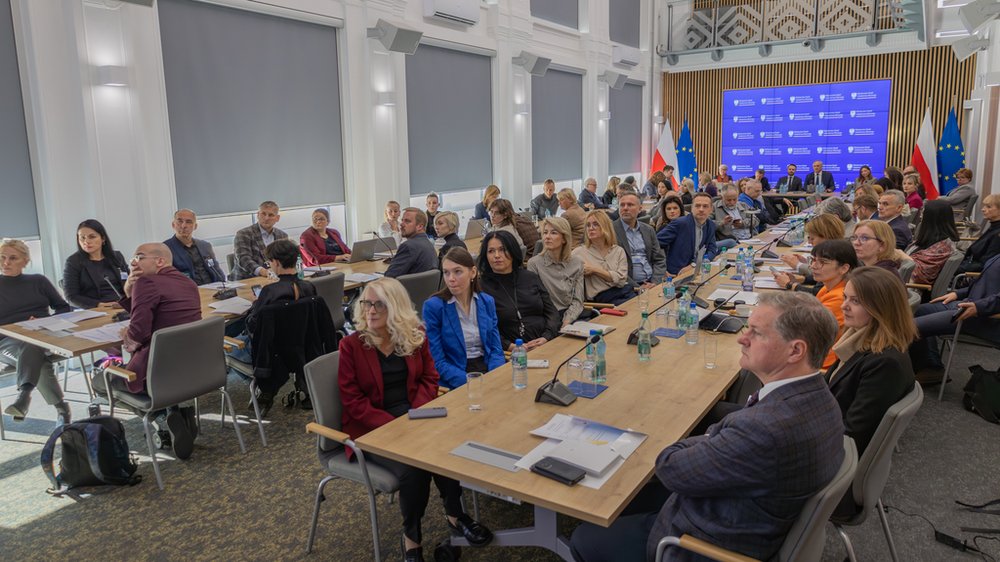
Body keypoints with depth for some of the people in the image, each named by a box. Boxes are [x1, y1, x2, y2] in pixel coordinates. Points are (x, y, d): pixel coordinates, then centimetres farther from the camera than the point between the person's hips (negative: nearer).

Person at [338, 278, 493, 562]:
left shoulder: (416, 336, 3)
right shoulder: (351, 345, -7)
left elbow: (429, 379, 5)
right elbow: (353, 402, -10)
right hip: (372, 429, -3)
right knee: (413, 468, -28)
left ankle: (455, 514, 4)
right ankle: (412, 537, -1)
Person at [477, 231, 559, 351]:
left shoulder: (531, 278, 15)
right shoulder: (482, 287, 2)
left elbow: (552, 312, 13)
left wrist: (545, 338, -5)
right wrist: (512, 347, -16)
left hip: (544, 345, 3)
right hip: (509, 355, -3)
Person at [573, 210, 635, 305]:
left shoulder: (619, 251, 14)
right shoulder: (579, 252, 8)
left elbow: (621, 279, 1)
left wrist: (595, 270, -5)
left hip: (626, 292, 4)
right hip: (602, 297, -4)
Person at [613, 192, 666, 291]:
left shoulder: (648, 230, 14)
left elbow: (659, 259, 14)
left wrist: (654, 282, -3)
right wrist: (637, 286, -14)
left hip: (651, 283, 5)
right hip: (629, 286, -5)